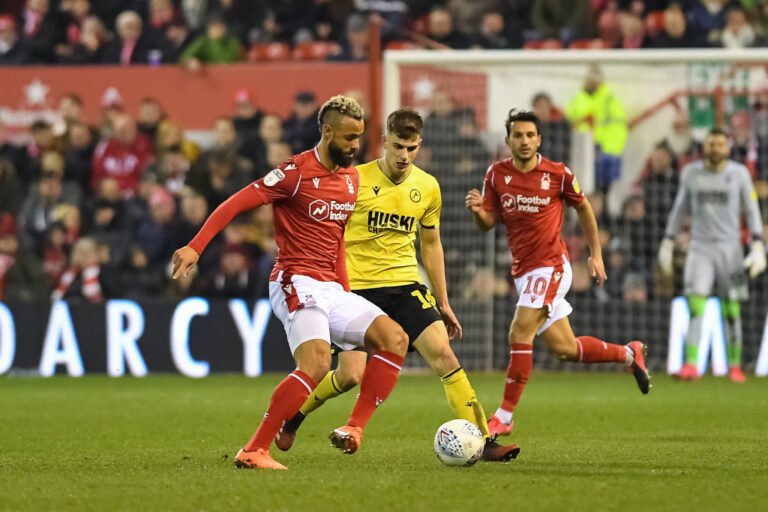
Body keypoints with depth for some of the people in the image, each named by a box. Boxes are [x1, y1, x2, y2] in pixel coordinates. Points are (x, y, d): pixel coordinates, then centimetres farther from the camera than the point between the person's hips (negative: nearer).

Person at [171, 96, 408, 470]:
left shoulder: (350, 179, 13)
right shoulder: (297, 172, -11)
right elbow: (235, 203, -14)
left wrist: (345, 290, 20)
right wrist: (195, 248, -23)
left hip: (331, 288, 8)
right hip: (297, 283, -8)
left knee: (395, 339, -4)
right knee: (317, 364, -27)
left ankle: (354, 429, -5)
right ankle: (253, 451, -23)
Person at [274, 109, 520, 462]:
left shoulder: (427, 187, 5)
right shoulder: (356, 181, -8)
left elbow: (431, 244, 17)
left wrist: (443, 303, 17)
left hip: (405, 286, 3)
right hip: (357, 286, -3)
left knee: (443, 355, -13)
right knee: (349, 375, -9)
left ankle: (483, 442, -13)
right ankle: (292, 416, 20)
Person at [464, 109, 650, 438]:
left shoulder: (557, 174, -8)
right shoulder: (497, 174, 1)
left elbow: (583, 207, 9)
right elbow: (488, 223, 5)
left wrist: (596, 254, 11)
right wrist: (477, 210, -19)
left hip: (550, 265, -5)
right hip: (522, 271, 5)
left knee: (519, 334, -19)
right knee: (564, 348, 11)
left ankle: (504, 417, -12)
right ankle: (629, 354, 35)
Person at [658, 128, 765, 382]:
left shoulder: (739, 173, 1)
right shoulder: (691, 172, 5)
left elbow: (752, 211, 2)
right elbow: (680, 208, 14)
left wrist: (758, 246, -7)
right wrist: (668, 243, 12)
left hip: (730, 247, -1)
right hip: (700, 247, 1)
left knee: (731, 310, 1)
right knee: (696, 306, -13)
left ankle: (734, 365, 12)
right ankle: (690, 364, -19)